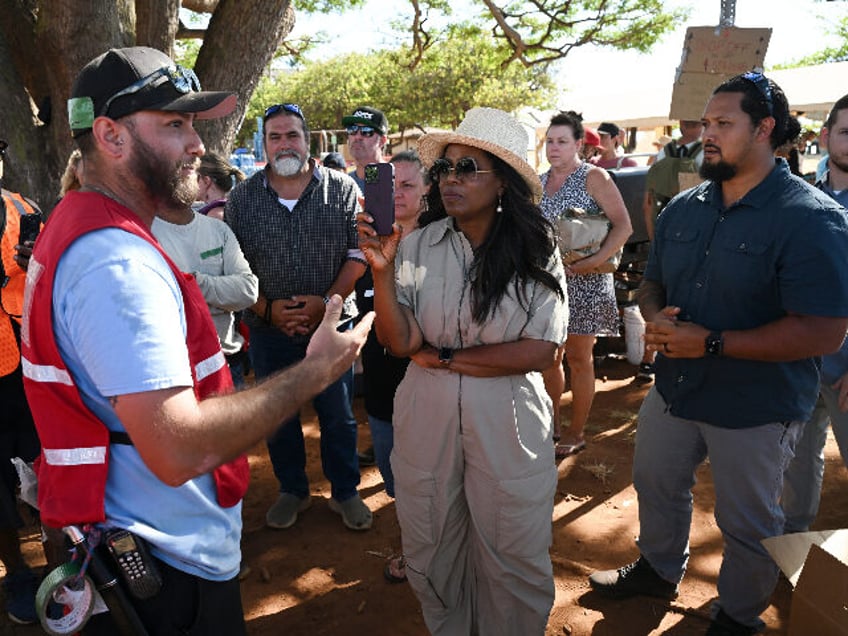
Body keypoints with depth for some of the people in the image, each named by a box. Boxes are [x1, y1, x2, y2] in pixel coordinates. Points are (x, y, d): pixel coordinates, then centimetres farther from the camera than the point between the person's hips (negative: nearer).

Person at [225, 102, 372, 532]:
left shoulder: (342, 189, -1)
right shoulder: (242, 198, 3)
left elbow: (358, 253, -5)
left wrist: (327, 301, -15)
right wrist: (267, 309, -11)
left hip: (332, 323, -1)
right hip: (268, 329, 2)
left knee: (338, 415, 9)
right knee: (277, 417, 13)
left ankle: (345, 492, 28)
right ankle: (292, 491, 33)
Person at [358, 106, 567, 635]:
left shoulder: (537, 252, -8)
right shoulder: (418, 247, -5)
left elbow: (541, 352, -13)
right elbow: (399, 342, -10)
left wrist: (445, 357, -12)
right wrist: (382, 271, -23)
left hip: (508, 426, -1)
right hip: (427, 419, 2)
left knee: (513, 560, 14)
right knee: (431, 552, 19)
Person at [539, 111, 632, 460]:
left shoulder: (594, 177, -6)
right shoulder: (539, 181, 11)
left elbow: (623, 226, -13)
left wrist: (595, 260, -24)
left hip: (583, 283, -5)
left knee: (578, 358, 4)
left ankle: (576, 433, 18)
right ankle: (552, 425, 27)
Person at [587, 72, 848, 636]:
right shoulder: (684, 208, 1)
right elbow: (652, 282, 12)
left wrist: (712, 342, -27)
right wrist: (655, 317, -12)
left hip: (756, 408, -6)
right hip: (674, 386, 6)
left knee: (747, 525, 15)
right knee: (656, 484, 24)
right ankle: (659, 570, 52)